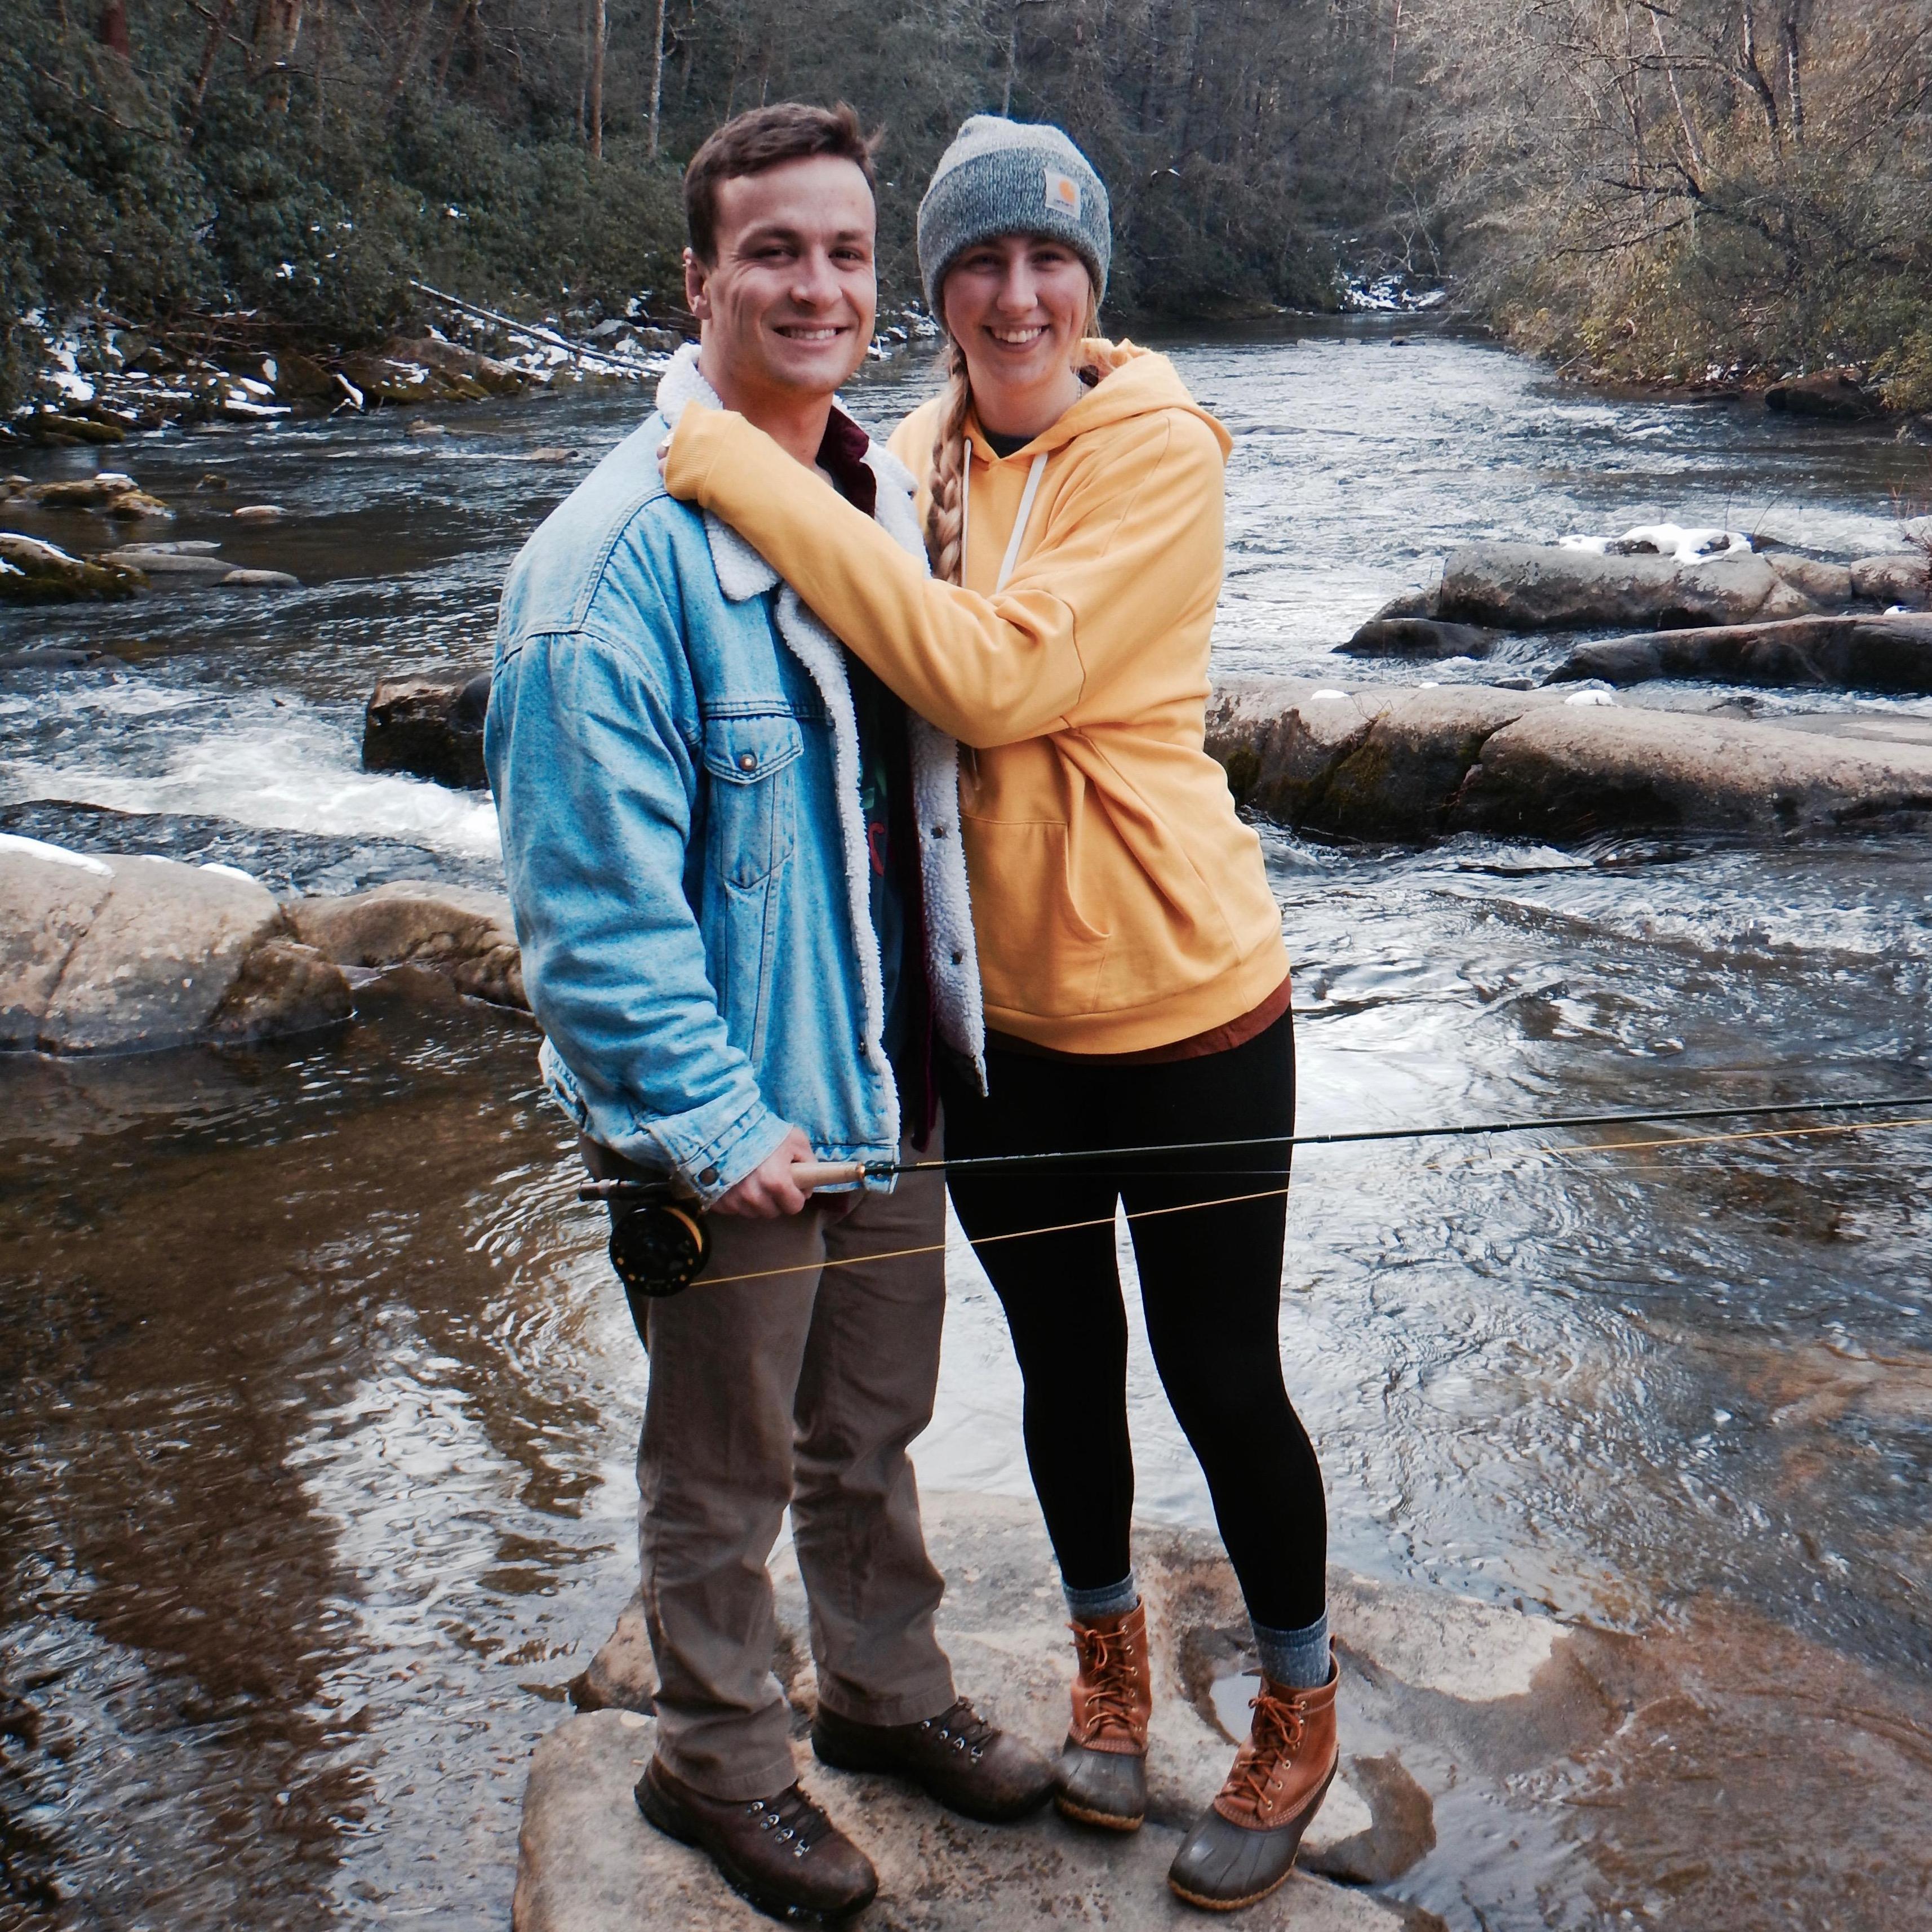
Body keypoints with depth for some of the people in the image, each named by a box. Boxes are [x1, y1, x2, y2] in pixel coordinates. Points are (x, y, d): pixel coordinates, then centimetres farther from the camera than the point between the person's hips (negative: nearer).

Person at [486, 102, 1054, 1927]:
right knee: (724, 1471, 12)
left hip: (885, 1082, 7)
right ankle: (715, 1758, 35)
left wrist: (942, 1026, 12)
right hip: (726, 1118, -7)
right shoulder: (622, 548, -19)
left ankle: (887, 1692, 45)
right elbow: (591, 886, -21)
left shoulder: (884, 497, 6)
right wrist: (715, 1117, -22)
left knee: (869, 1430, 23)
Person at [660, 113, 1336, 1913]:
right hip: (995, 1007, 5)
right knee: (1063, 1363, 19)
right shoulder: (917, 458, 1)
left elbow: (996, 679, -28)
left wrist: (751, 477, -28)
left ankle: (1297, 1718, 34)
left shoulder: (1160, 452, -14)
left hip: (1185, 997, -4)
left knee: (1222, 1380, 8)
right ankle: (1107, 1655, 45)